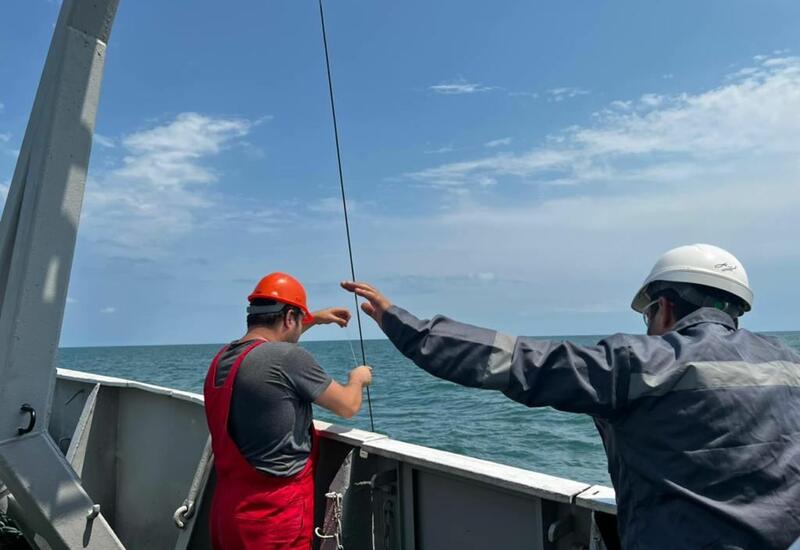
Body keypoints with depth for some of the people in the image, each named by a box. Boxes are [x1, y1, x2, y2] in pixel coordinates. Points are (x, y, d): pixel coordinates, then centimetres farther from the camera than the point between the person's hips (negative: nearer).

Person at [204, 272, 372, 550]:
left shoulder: (221, 359, 3)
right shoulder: (289, 358, -21)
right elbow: (348, 406, -9)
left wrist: (315, 319, 32)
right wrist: (358, 378, 12)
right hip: (275, 518, -8)